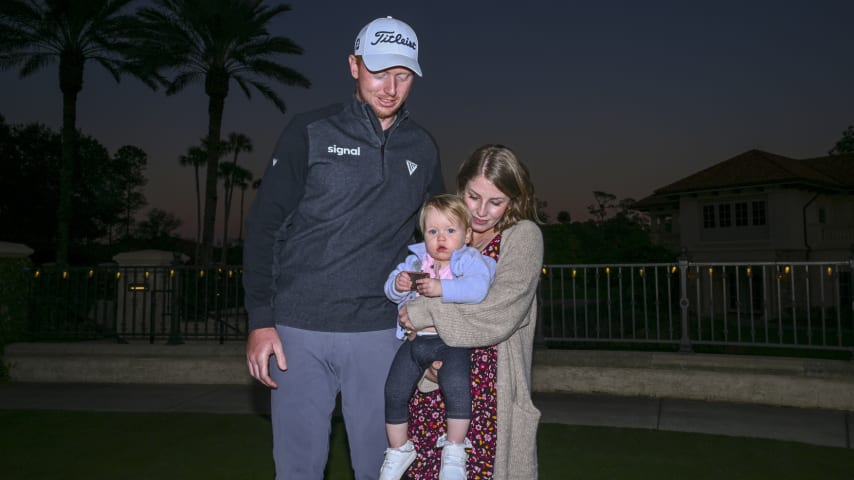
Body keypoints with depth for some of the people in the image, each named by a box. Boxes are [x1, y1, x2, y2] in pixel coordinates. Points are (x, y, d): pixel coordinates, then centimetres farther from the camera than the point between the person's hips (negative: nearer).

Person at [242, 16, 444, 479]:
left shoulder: (422, 150, 7)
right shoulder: (310, 133, -2)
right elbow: (263, 227, -2)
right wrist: (260, 320, -8)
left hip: (378, 334, 2)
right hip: (299, 330, -2)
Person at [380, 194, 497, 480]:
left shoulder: (470, 260, -2)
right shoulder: (416, 260, 13)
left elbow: (477, 287, -22)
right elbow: (391, 290, 10)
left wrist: (441, 288, -30)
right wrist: (398, 284, -14)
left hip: (451, 340, -5)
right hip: (415, 338, 5)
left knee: (455, 385, -28)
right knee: (394, 392, 3)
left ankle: (454, 451, -7)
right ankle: (399, 451, 26)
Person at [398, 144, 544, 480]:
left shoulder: (524, 236, -3)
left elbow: (501, 312, -15)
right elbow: (417, 298, 7)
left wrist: (427, 312, -14)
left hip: (488, 388, -3)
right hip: (432, 384, 3)